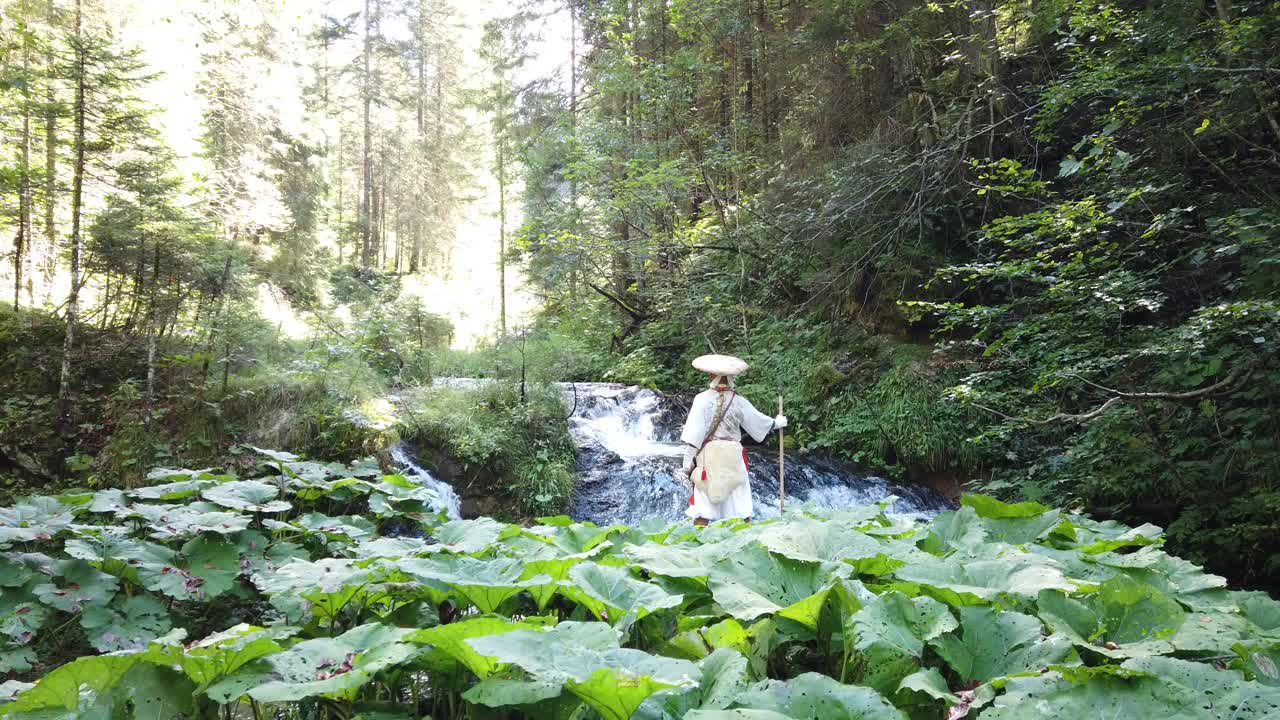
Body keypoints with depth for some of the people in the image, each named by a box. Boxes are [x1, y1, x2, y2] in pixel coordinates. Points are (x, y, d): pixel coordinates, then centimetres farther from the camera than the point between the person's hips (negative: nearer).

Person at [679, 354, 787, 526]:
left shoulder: (702, 399, -5)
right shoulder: (738, 401, 1)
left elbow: (693, 433, -9)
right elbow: (758, 420, 15)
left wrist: (687, 460, -5)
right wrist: (777, 423, 35)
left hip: (708, 453, -1)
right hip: (733, 453, 2)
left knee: (704, 496, -1)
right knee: (737, 494, 8)